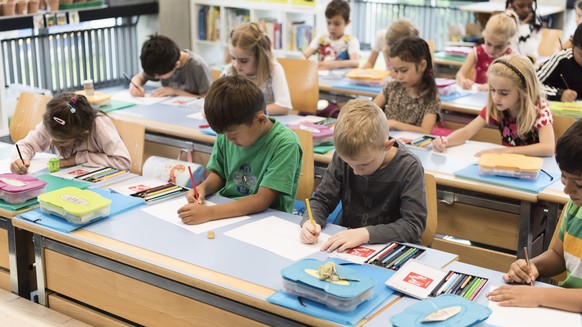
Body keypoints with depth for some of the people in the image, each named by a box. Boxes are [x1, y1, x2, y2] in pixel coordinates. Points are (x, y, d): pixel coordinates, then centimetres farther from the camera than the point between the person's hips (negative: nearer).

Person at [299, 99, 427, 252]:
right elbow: (322, 200, 2)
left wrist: (366, 233, -29)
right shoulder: (344, 157, -7)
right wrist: (310, 221, -18)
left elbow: (414, 225, -18)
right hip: (345, 248, 2)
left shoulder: (409, 168, -15)